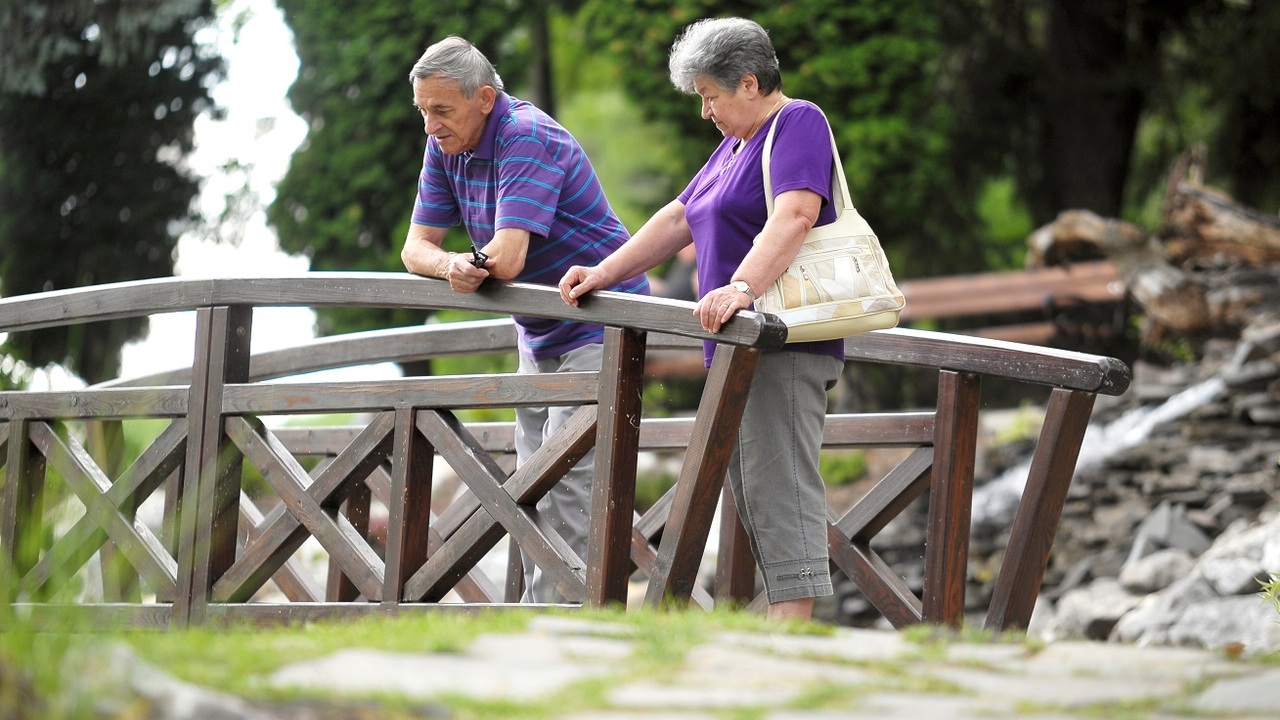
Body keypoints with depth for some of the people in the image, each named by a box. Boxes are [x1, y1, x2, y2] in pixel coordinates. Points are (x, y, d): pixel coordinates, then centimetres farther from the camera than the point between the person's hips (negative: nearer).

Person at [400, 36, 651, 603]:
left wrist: (457, 263, -10)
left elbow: (506, 259, -31)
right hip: (539, 337, 9)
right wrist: (452, 265, -23)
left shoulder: (528, 139, -23)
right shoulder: (445, 146, 3)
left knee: (569, 486, -15)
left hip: (598, 329, -9)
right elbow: (416, 248, 1)